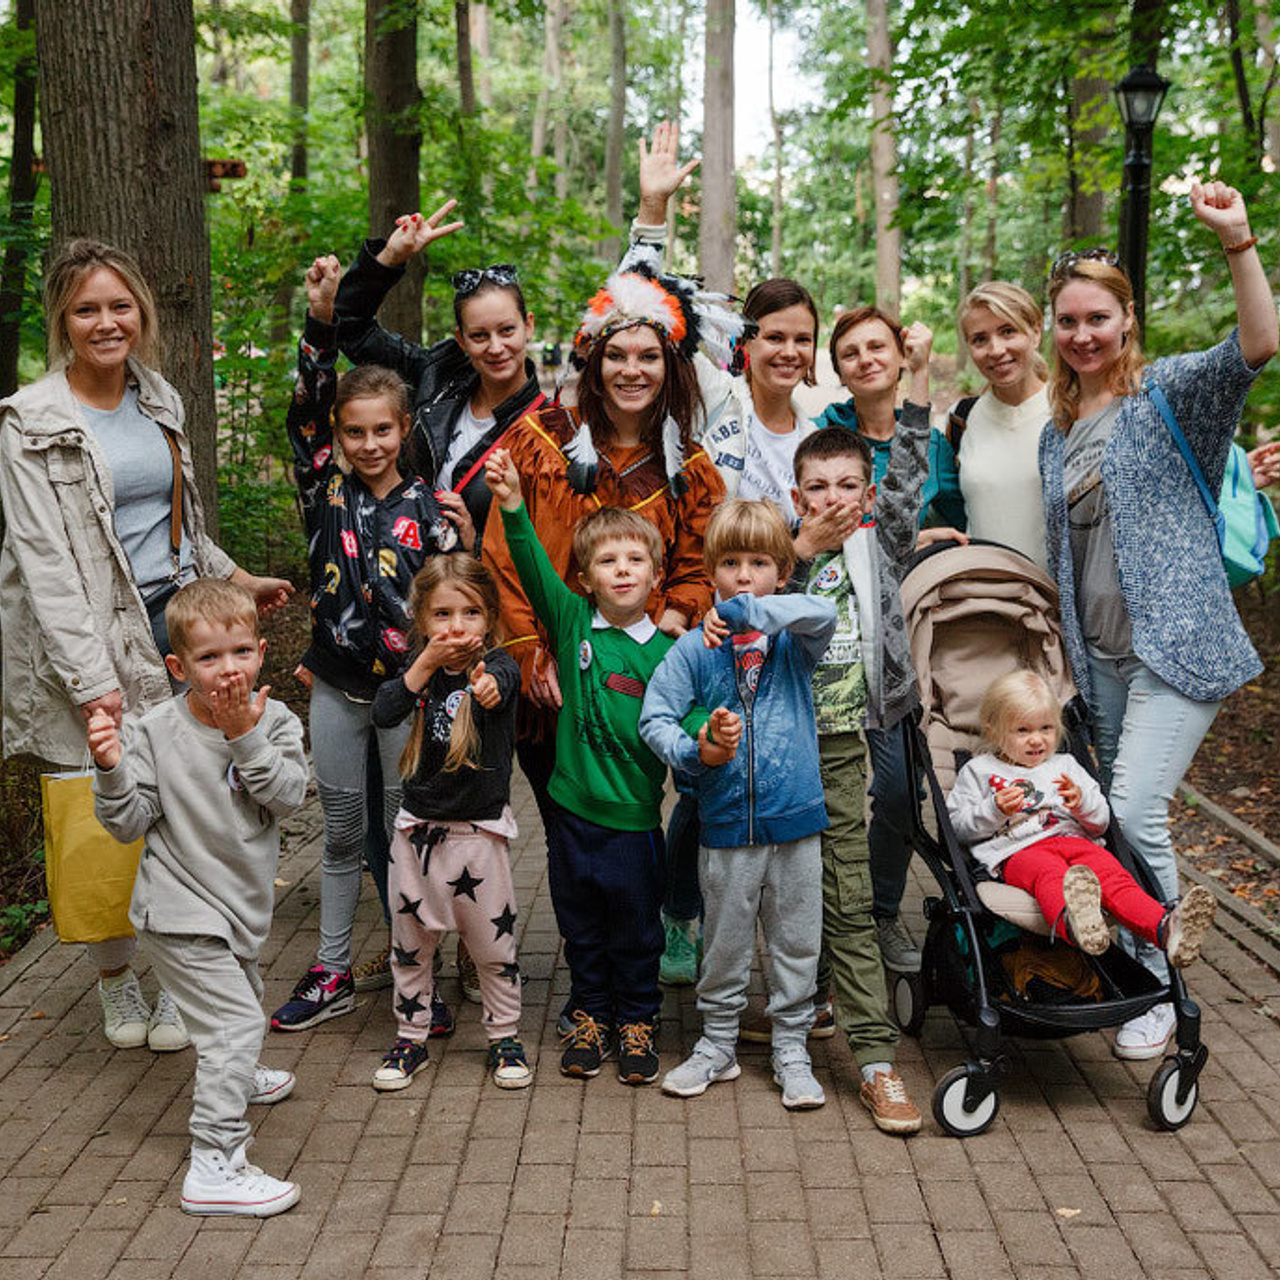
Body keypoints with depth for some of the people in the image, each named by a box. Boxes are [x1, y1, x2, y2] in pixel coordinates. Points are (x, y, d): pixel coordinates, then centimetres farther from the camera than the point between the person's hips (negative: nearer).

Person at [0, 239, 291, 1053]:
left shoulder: (158, 401, 12)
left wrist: (236, 581, 22)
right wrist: (92, 680, -19)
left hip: (176, 621, 5)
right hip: (94, 639, -5)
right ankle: (117, 982, 22)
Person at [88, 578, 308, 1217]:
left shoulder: (273, 720, -6)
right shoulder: (155, 731, -16)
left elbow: (287, 796, -17)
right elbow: (129, 822, -14)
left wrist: (246, 738, -26)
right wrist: (112, 768, -31)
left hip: (240, 902, 6)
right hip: (182, 911, -6)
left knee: (241, 1000, 29)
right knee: (236, 1020, -13)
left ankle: (232, 1077, 60)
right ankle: (213, 1165, -10)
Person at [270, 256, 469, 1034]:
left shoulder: (425, 508, -6)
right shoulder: (326, 488, 0)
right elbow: (306, 407, -13)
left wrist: (464, 548, -23)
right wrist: (321, 323, -22)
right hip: (336, 685, 3)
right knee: (342, 833, 14)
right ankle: (333, 975, 26)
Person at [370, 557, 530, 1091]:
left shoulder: (496, 664, -10)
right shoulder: (419, 668, 1)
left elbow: (500, 683, -35)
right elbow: (383, 714, -15)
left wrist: (488, 687, -59)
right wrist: (428, 662, -24)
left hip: (480, 830, -3)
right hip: (419, 829, 3)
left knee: (493, 945, 7)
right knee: (410, 944, 13)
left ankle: (505, 1037, 26)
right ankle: (411, 1038, 30)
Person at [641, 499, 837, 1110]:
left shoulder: (793, 638, -1)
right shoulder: (694, 648, -1)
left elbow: (822, 614, -24)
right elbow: (654, 716, -6)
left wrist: (742, 610, -28)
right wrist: (693, 751, -23)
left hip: (795, 819, 0)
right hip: (725, 824, 0)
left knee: (796, 943, 11)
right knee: (724, 943, 13)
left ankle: (791, 1051, 27)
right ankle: (718, 1045, 30)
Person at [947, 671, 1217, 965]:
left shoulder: (1066, 766, 31)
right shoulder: (978, 771, 21)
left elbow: (1100, 824, 25)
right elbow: (959, 827, 11)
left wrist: (1081, 801, 2)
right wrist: (995, 809, -7)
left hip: (1073, 840, 4)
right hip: (1017, 850, -4)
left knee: (1111, 871, -31)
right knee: (1050, 874, -41)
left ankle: (1165, 929, -57)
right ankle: (1072, 924, -76)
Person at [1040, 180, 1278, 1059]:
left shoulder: (1168, 394, -3)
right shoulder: (1057, 432, 14)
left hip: (1178, 646, -6)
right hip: (1099, 654, 6)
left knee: (1136, 812, -13)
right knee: (1125, 816, 12)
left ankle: (1159, 987, 3)